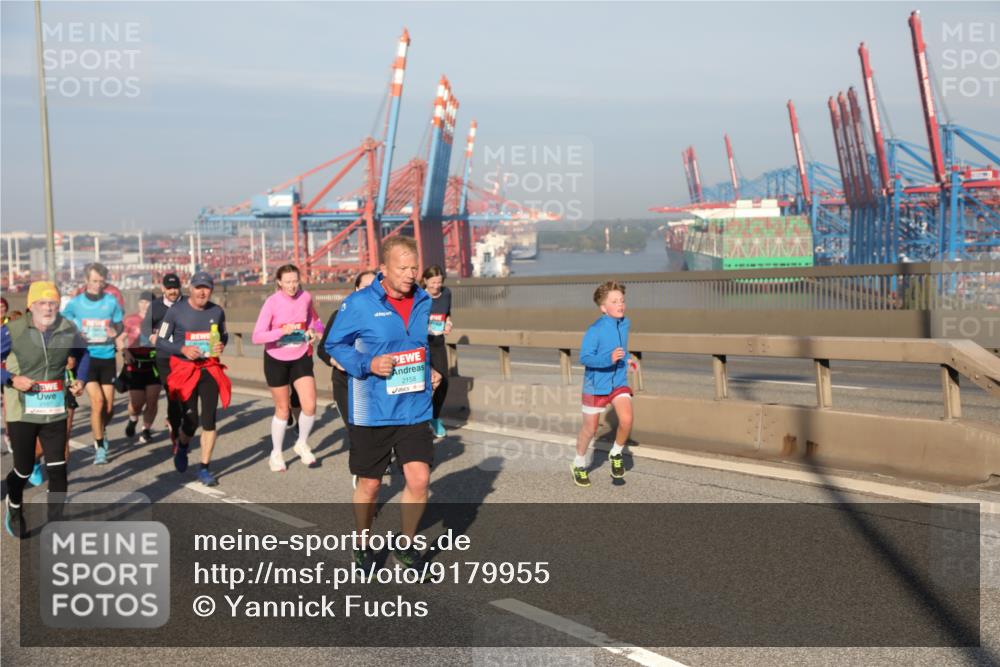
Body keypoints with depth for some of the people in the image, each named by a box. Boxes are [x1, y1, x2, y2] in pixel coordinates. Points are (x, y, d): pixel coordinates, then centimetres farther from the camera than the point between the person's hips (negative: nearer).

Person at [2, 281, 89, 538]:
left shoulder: (68, 330, -3)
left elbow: (83, 354, 17)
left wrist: (80, 380, 2)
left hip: (55, 411, 2)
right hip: (22, 412, -2)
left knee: (57, 469, -2)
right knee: (23, 470, 8)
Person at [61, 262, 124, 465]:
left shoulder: (112, 301, 2)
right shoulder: (75, 303, 0)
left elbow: (119, 325, 12)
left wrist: (115, 332, -11)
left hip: (107, 358, 2)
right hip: (86, 357, -2)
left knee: (108, 406, 4)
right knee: (97, 401, -14)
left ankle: (101, 431, 37)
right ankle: (99, 447, -1)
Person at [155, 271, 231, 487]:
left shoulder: (217, 311, 1)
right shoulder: (176, 311, -9)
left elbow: (223, 335, 19)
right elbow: (160, 343, -5)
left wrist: (221, 345, -4)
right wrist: (182, 349, -21)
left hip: (210, 368, 2)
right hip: (184, 369, -2)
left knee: (209, 419, -5)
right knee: (191, 421, -3)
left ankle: (204, 469, 7)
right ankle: (181, 447, 34)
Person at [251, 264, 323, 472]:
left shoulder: (306, 297, -7)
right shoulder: (272, 302, -17)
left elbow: (314, 320, 17)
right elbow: (257, 337, -23)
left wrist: (315, 331, -1)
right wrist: (282, 331, -34)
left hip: (301, 358, 2)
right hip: (276, 359, -2)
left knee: (310, 406, -10)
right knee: (282, 409, 8)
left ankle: (302, 444, 17)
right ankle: (276, 453, 29)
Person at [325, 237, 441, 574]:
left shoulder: (423, 302, 4)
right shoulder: (359, 304, -10)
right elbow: (334, 344, -4)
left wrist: (430, 371, 6)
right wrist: (368, 365, -18)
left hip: (414, 410, 3)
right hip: (371, 412, -3)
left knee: (419, 479, -7)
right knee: (369, 484, 10)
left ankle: (406, 544, 17)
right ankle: (363, 546, 34)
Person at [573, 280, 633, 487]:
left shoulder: (625, 324, -1)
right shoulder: (595, 330, -21)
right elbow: (584, 357, -26)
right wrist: (608, 359, -37)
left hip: (619, 382, 4)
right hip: (596, 384, -4)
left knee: (626, 420, -18)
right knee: (590, 429, 9)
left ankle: (616, 454, 9)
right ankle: (580, 464, 34)